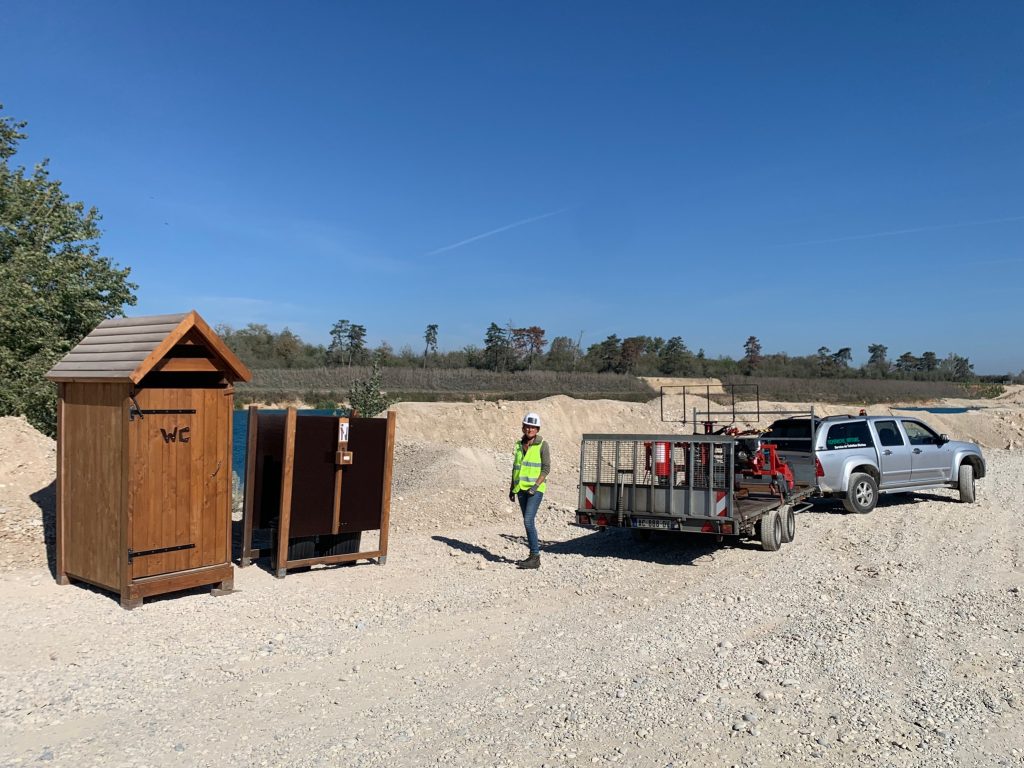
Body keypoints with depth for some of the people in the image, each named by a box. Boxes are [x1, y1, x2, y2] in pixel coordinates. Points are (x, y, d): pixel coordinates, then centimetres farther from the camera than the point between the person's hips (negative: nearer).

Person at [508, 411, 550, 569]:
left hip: (535, 489, -6)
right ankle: (534, 556, 18)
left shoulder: (542, 445, -6)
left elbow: (546, 468, -10)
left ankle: (535, 557, -12)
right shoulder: (519, 444, 11)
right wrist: (512, 488, 15)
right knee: (529, 522, 10)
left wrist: (536, 485, -19)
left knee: (528, 520, -16)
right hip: (521, 489, 6)